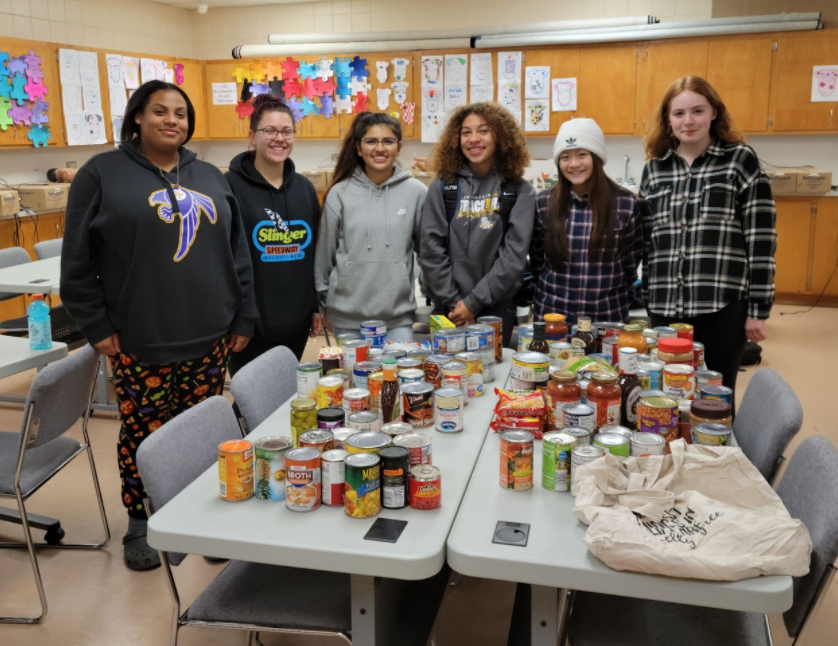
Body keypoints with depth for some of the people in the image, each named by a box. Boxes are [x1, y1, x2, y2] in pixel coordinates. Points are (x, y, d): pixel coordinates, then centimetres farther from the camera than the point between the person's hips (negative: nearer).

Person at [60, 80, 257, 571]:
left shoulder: (210, 177, 11)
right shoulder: (103, 174, -1)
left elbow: (238, 254, 12)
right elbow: (77, 261, -2)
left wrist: (244, 319, 8)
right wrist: (96, 326, -6)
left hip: (209, 338, 3)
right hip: (139, 342, -3)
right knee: (143, 436, 8)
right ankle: (139, 525, 27)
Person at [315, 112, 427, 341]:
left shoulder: (416, 192, 0)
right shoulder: (340, 193, -1)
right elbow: (325, 251, 6)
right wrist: (323, 298, 10)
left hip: (398, 315, 0)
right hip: (348, 315, 0)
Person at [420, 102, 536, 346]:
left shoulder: (520, 191, 0)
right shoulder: (442, 187, 3)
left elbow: (514, 254, -8)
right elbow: (431, 250, -2)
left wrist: (474, 302, -12)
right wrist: (452, 302, -9)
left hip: (496, 308, 0)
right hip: (448, 309, 1)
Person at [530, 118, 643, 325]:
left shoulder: (626, 204, -5)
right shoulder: (543, 202, -2)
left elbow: (631, 261, 5)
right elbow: (536, 259, 8)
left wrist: (621, 296, 8)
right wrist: (547, 292, 11)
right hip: (552, 314, 1)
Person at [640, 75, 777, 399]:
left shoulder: (741, 160, -1)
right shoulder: (653, 169, 9)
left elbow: (761, 239, -3)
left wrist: (758, 309, -6)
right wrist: (645, 301, 11)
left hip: (722, 308, -3)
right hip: (665, 309, 3)